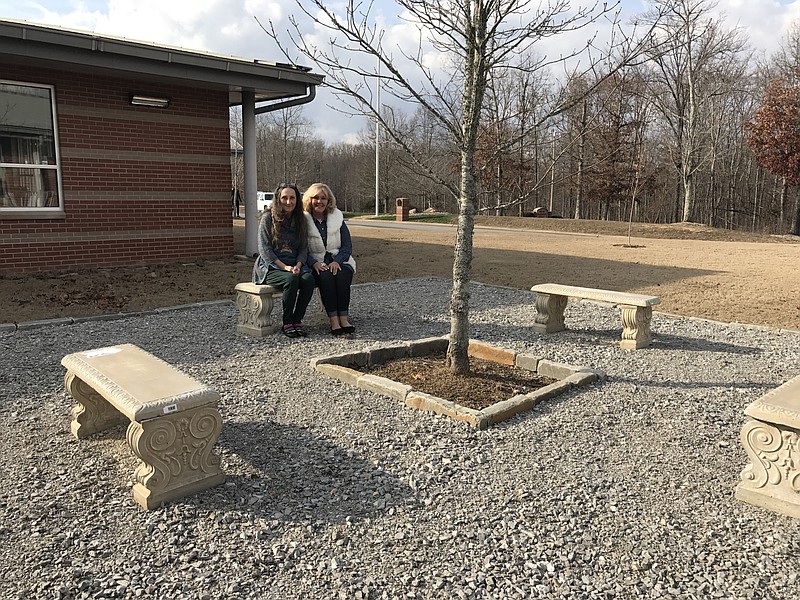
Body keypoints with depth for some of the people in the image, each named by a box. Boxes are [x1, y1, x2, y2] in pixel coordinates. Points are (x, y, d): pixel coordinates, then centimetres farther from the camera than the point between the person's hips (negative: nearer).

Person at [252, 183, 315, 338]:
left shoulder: (301, 220, 11)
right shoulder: (268, 218, -3)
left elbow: (303, 248, 9)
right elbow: (264, 249, -8)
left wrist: (298, 266, -12)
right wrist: (284, 267, -18)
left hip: (295, 265, 4)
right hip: (271, 266, -4)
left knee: (308, 278, -29)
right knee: (291, 279, -35)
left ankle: (297, 320, -18)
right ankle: (287, 323, -20)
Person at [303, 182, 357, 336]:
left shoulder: (337, 218, 9)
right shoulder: (303, 221, 3)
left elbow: (347, 246, 5)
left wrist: (337, 261, -13)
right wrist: (314, 263, -18)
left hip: (339, 261, 2)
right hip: (316, 264, -1)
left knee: (342, 275, -31)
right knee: (326, 277, -33)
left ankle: (343, 318, -33)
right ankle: (334, 319, -36)